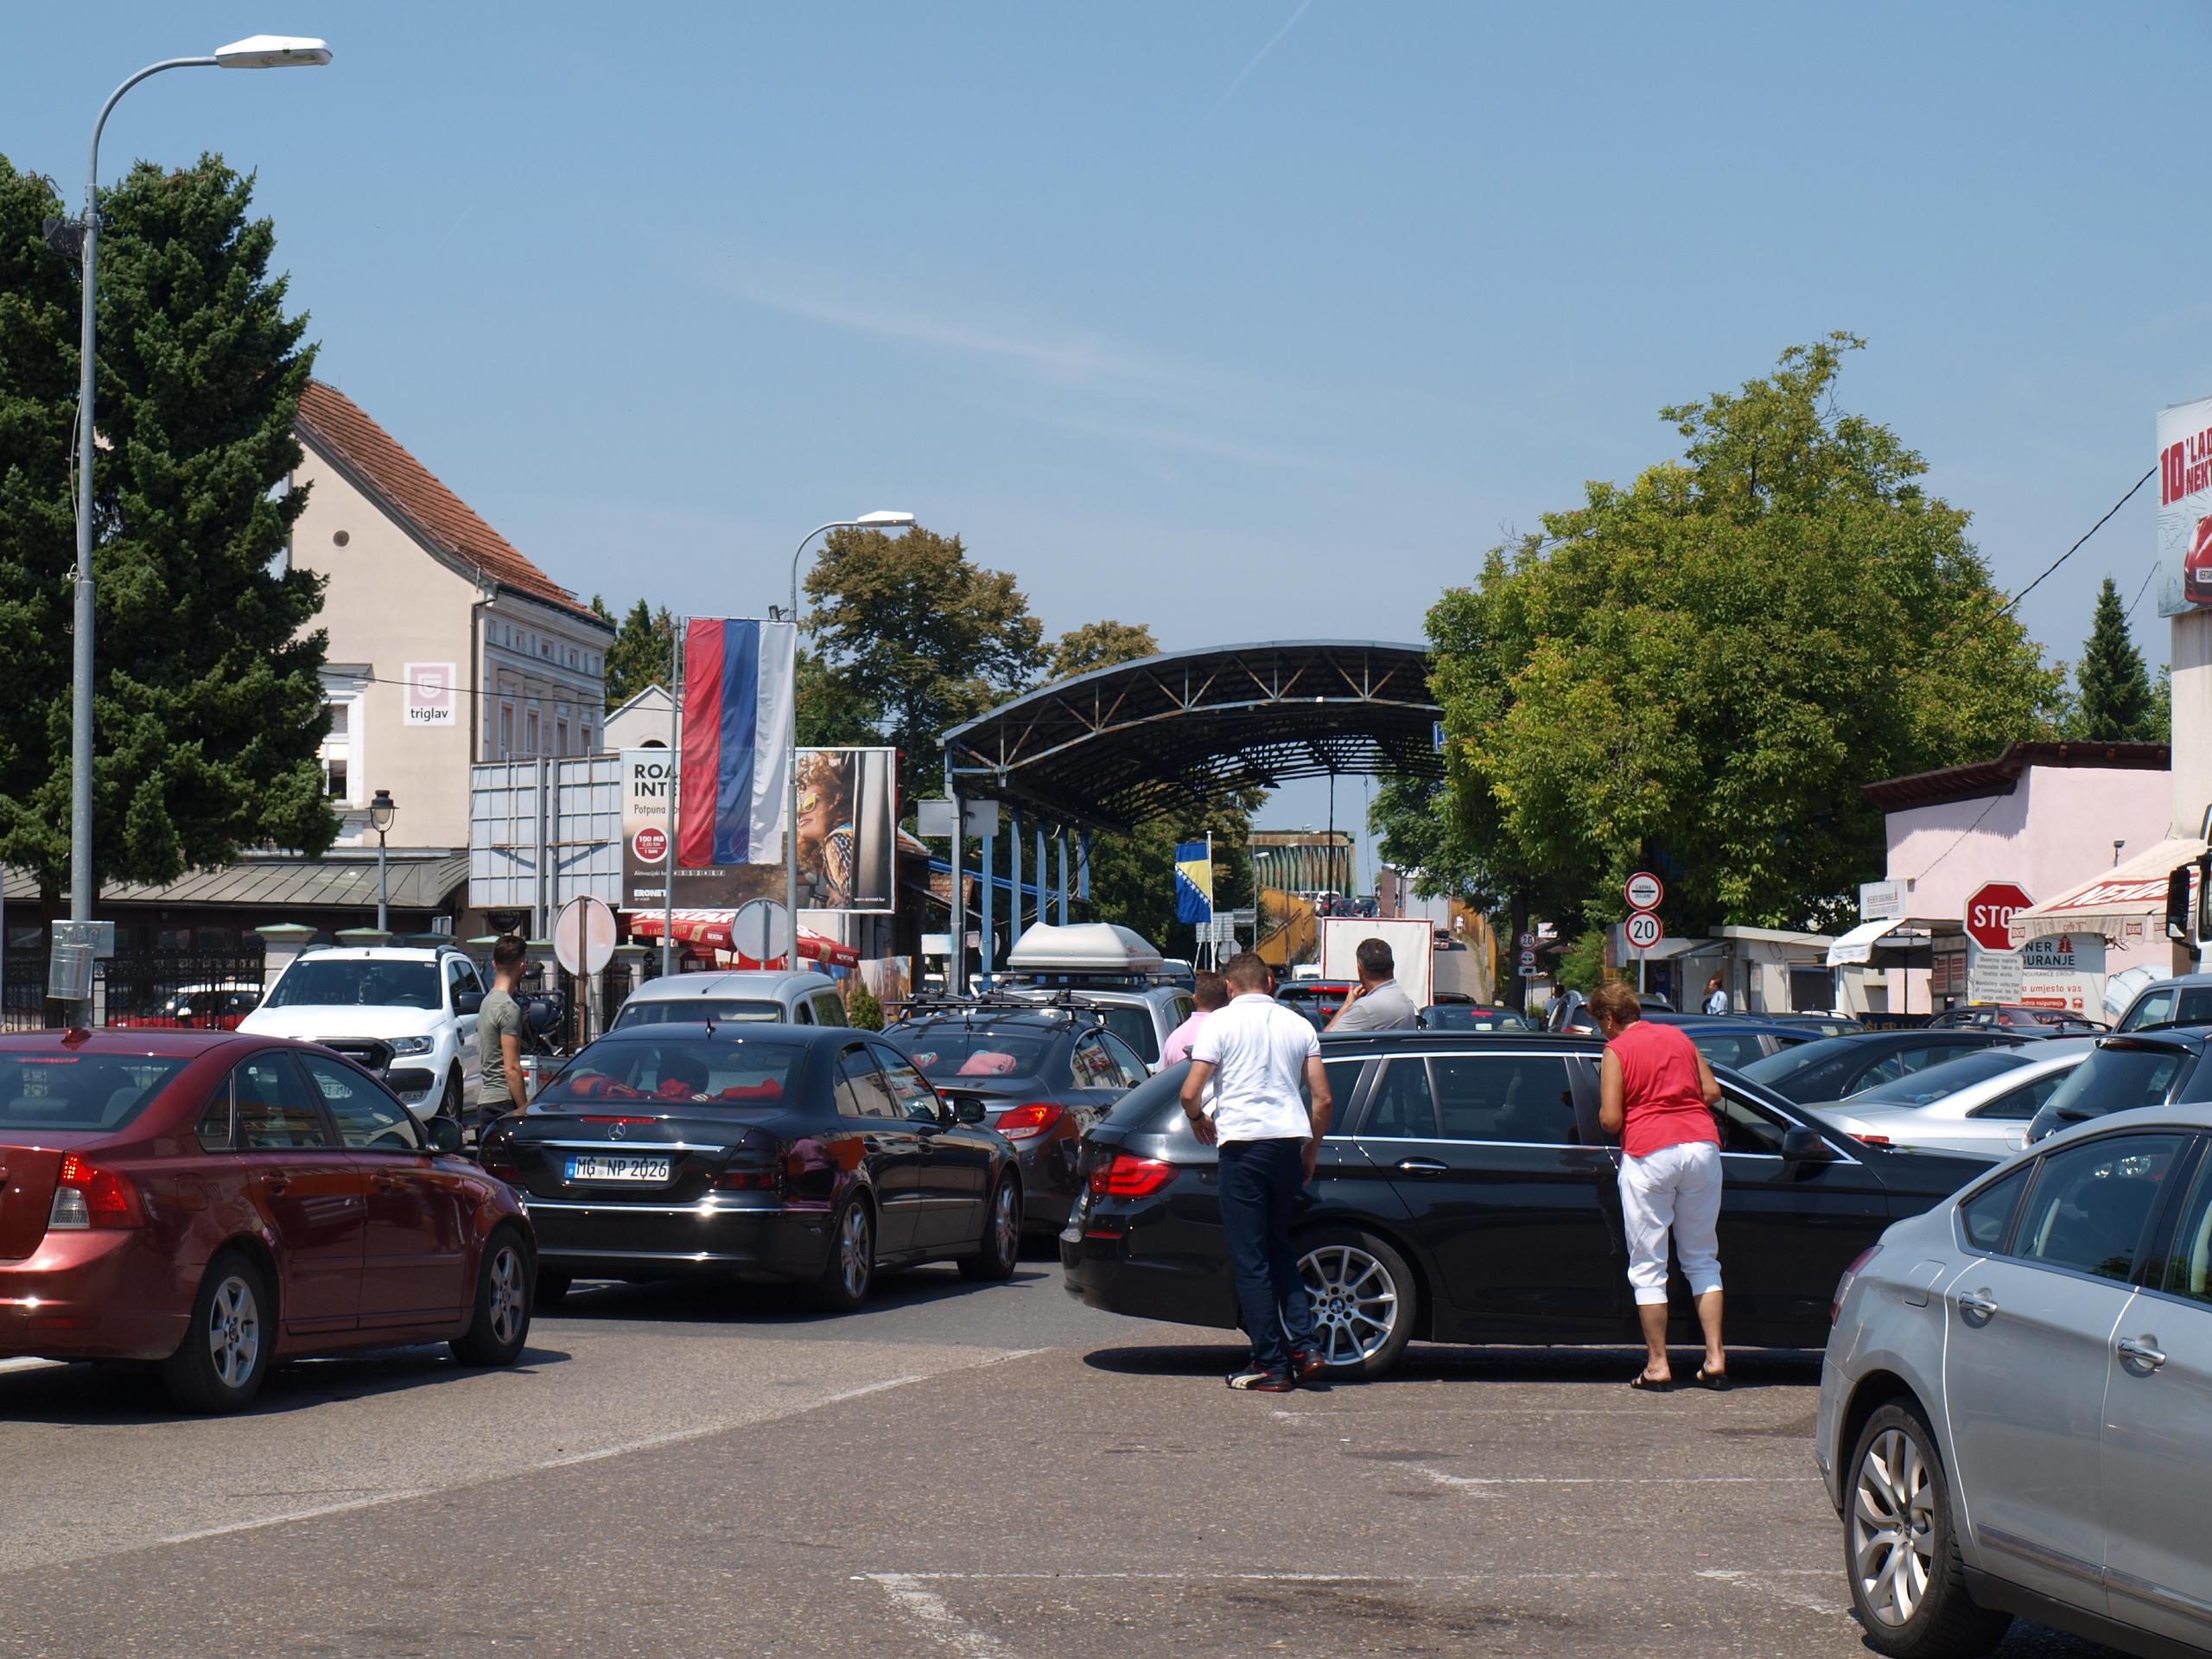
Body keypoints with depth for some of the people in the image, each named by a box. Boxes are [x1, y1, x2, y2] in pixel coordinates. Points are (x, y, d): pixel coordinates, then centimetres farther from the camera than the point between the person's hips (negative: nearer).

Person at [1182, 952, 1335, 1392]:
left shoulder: (1221, 1022, -1)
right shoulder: (1298, 1025, 11)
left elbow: (1190, 1093, -8)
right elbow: (1324, 1099, 9)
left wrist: (1199, 1120, 13)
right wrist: (1311, 1152, 20)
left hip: (1243, 1141, -4)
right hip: (1289, 1141, 4)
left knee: (1250, 1258, 1)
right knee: (1280, 1247, 19)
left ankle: (1271, 1365, 0)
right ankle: (1304, 1346, 7)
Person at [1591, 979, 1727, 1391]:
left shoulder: (1617, 1051, 0)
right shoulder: (1678, 1037, 15)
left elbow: (1611, 1120, -7)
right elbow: (1712, 1091, 15)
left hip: (1649, 1152, -5)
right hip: (1702, 1145, 5)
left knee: (1648, 1266, 3)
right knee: (1702, 1260, 13)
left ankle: (1657, 1365, 2)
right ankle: (1715, 1358, 6)